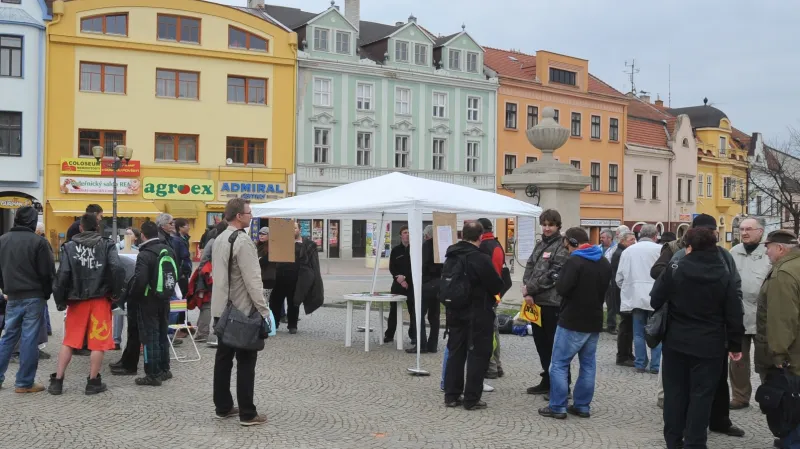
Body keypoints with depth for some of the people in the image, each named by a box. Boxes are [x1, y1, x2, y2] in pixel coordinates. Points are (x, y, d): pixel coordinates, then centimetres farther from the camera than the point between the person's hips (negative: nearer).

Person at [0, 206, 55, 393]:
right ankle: (24, 383, 5)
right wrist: (46, 293, 4)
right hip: (33, 297, -6)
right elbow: (47, 273, -11)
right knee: (29, 339, 0)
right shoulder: (38, 242, -13)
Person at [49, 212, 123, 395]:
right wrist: (115, 292, -3)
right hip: (100, 300, -2)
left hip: (76, 300, 2)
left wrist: (60, 300, 3)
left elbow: (63, 275, -6)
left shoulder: (69, 246, 2)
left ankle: (57, 381, 15)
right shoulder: (107, 245, -1)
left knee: (69, 341, 13)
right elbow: (117, 269, -15)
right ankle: (93, 382, 8)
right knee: (98, 342, 4)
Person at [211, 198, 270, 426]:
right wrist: (264, 309, -17)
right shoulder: (242, 240, -18)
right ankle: (247, 413, 1)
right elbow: (252, 279, -21)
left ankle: (223, 407, 19)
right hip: (242, 310, -9)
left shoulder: (219, 239, 11)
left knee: (223, 357, 12)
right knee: (246, 360, -3)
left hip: (222, 308, 9)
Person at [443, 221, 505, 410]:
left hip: (455, 313, 7)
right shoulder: (481, 259, -19)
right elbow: (497, 287, -13)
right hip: (478, 315, -6)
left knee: (455, 352, 14)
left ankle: (451, 395, 18)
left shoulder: (451, 257, 4)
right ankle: (471, 399, 6)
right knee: (478, 354, 3)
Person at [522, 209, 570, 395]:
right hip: (536, 301, 8)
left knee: (555, 345, -1)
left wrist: (530, 288, -11)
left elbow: (553, 275, -16)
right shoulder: (540, 245, 15)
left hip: (552, 303, -8)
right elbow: (529, 267, 10)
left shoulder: (561, 247, -8)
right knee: (541, 343, 15)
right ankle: (547, 381, 27)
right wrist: (527, 292, -6)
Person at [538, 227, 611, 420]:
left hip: (572, 322, -8)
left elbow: (562, 289, -22)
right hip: (594, 322, 8)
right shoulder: (605, 263, 10)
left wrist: (561, 274, -5)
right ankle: (582, 406, 18)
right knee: (588, 365, 12)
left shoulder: (574, 262, -17)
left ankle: (558, 407, 2)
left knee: (559, 364, 0)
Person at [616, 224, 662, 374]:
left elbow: (619, 278, 10)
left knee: (639, 333, 9)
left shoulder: (628, 251, 9)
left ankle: (640, 364, 11)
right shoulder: (659, 249, -3)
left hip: (634, 297, 3)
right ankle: (655, 365, 6)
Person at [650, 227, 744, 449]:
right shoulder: (725, 274, -5)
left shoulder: (675, 268, -8)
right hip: (709, 345, 0)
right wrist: (735, 345, 6)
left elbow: (656, 300, -5)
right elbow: (733, 314, -3)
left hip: (676, 341, 1)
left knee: (675, 391, 12)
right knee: (702, 394, 6)